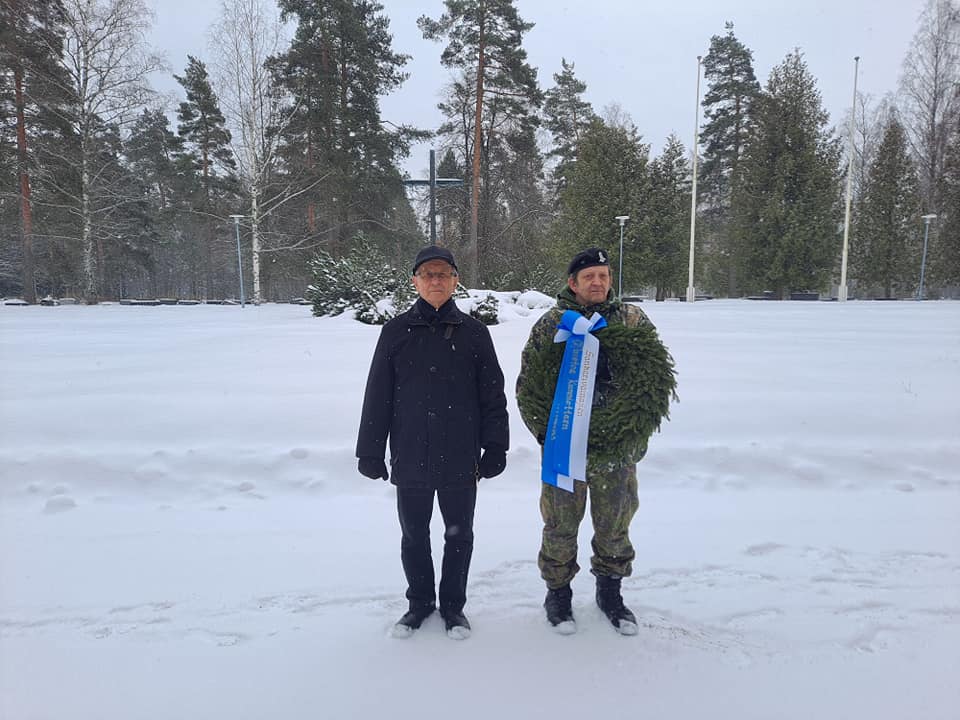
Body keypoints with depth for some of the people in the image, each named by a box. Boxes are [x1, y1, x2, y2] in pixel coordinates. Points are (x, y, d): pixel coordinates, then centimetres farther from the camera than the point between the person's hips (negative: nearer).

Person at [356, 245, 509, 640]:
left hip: (460, 459, 0)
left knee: (459, 536, 13)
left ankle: (453, 604, 33)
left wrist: (495, 447, -1)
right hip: (410, 459, 1)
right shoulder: (396, 330, 0)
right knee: (414, 536, 14)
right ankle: (419, 601, 36)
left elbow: (493, 396, 1)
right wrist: (369, 451, 0)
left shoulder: (473, 331, -1)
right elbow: (377, 395, 1)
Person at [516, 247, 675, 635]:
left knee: (614, 524, 14)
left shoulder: (633, 322, 2)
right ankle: (558, 592, 29)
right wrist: (547, 430, -6)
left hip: (616, 449, 2)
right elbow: (528, 385, 0)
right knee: (561, 524, 9)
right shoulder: (551, 325, -2)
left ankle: (609, 590, 35)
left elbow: (657, 380, 4)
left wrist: (635, 430, -5)